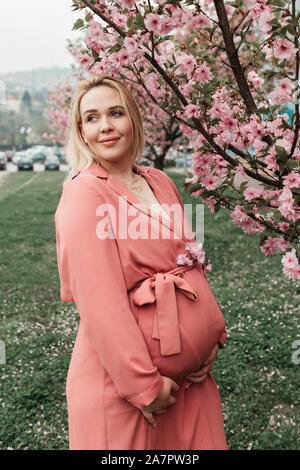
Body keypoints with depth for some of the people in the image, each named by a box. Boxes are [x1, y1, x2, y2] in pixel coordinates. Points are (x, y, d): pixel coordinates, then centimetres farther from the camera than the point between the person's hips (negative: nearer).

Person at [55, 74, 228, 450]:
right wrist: (144, 385, -17)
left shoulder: (160, 182, 8)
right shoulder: (83, 194, -14)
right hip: (123, 377, -6)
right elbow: (100, 303, -19)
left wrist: (214, 335, 3)